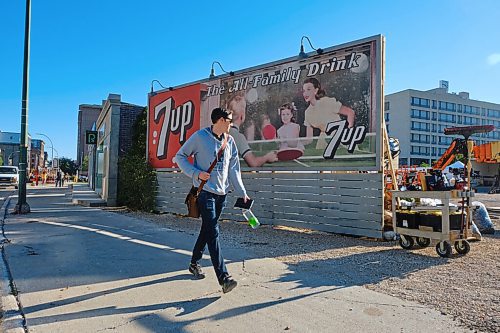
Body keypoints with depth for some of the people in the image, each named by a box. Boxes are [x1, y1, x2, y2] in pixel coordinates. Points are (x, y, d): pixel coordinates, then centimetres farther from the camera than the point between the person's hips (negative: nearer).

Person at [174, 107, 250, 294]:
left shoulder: (229, 141, 11)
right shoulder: (200, 137, -5)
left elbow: (234, 170, 11)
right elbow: (180, 156, 1)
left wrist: (242, 193, 6)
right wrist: (196, 173, -13)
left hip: (221, 194, 6)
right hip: (205, 192, -6)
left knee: (207, 230, 15)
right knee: (213, 232, -11)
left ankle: (194, 263, 35)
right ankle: (223, 277, -13)